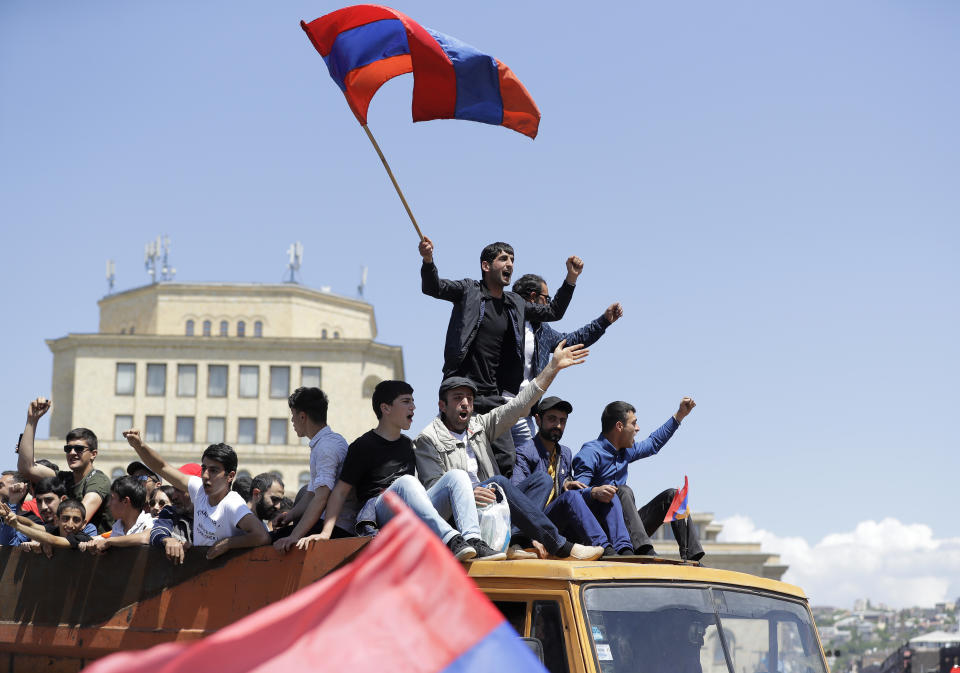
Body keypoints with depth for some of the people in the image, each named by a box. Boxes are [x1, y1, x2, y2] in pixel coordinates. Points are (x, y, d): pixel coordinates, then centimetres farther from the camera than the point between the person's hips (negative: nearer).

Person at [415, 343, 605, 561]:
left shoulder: (479, 425, 20)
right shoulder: (429, 439, 2)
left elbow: (518, 405, 15)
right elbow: (434, 486, -10)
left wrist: (553, 367, 8)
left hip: (488, 502, 7)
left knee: (541, 479, -7)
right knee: (499, 482, -30)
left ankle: (513, 541, -32)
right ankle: (560, 546, -31)